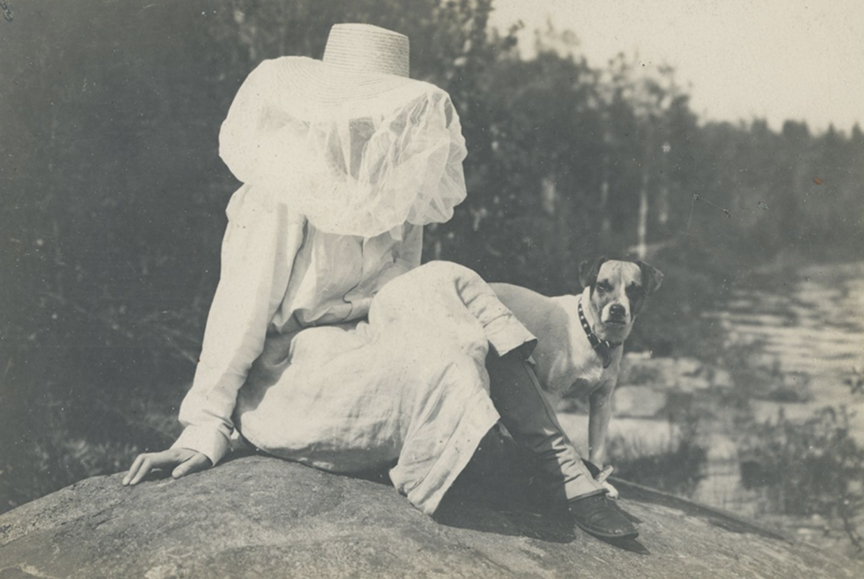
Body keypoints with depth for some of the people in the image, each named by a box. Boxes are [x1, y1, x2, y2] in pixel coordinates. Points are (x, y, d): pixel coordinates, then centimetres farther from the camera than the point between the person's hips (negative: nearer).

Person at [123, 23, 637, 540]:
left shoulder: (397, 192, 3)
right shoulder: (282, 194, -15)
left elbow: (399, 306, 8)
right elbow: (239, 314, -14)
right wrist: (204, 432, -15)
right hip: (280, 386, -6)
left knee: (447, 287, -17)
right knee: (443, 353, -25)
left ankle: (568, 477, -18)